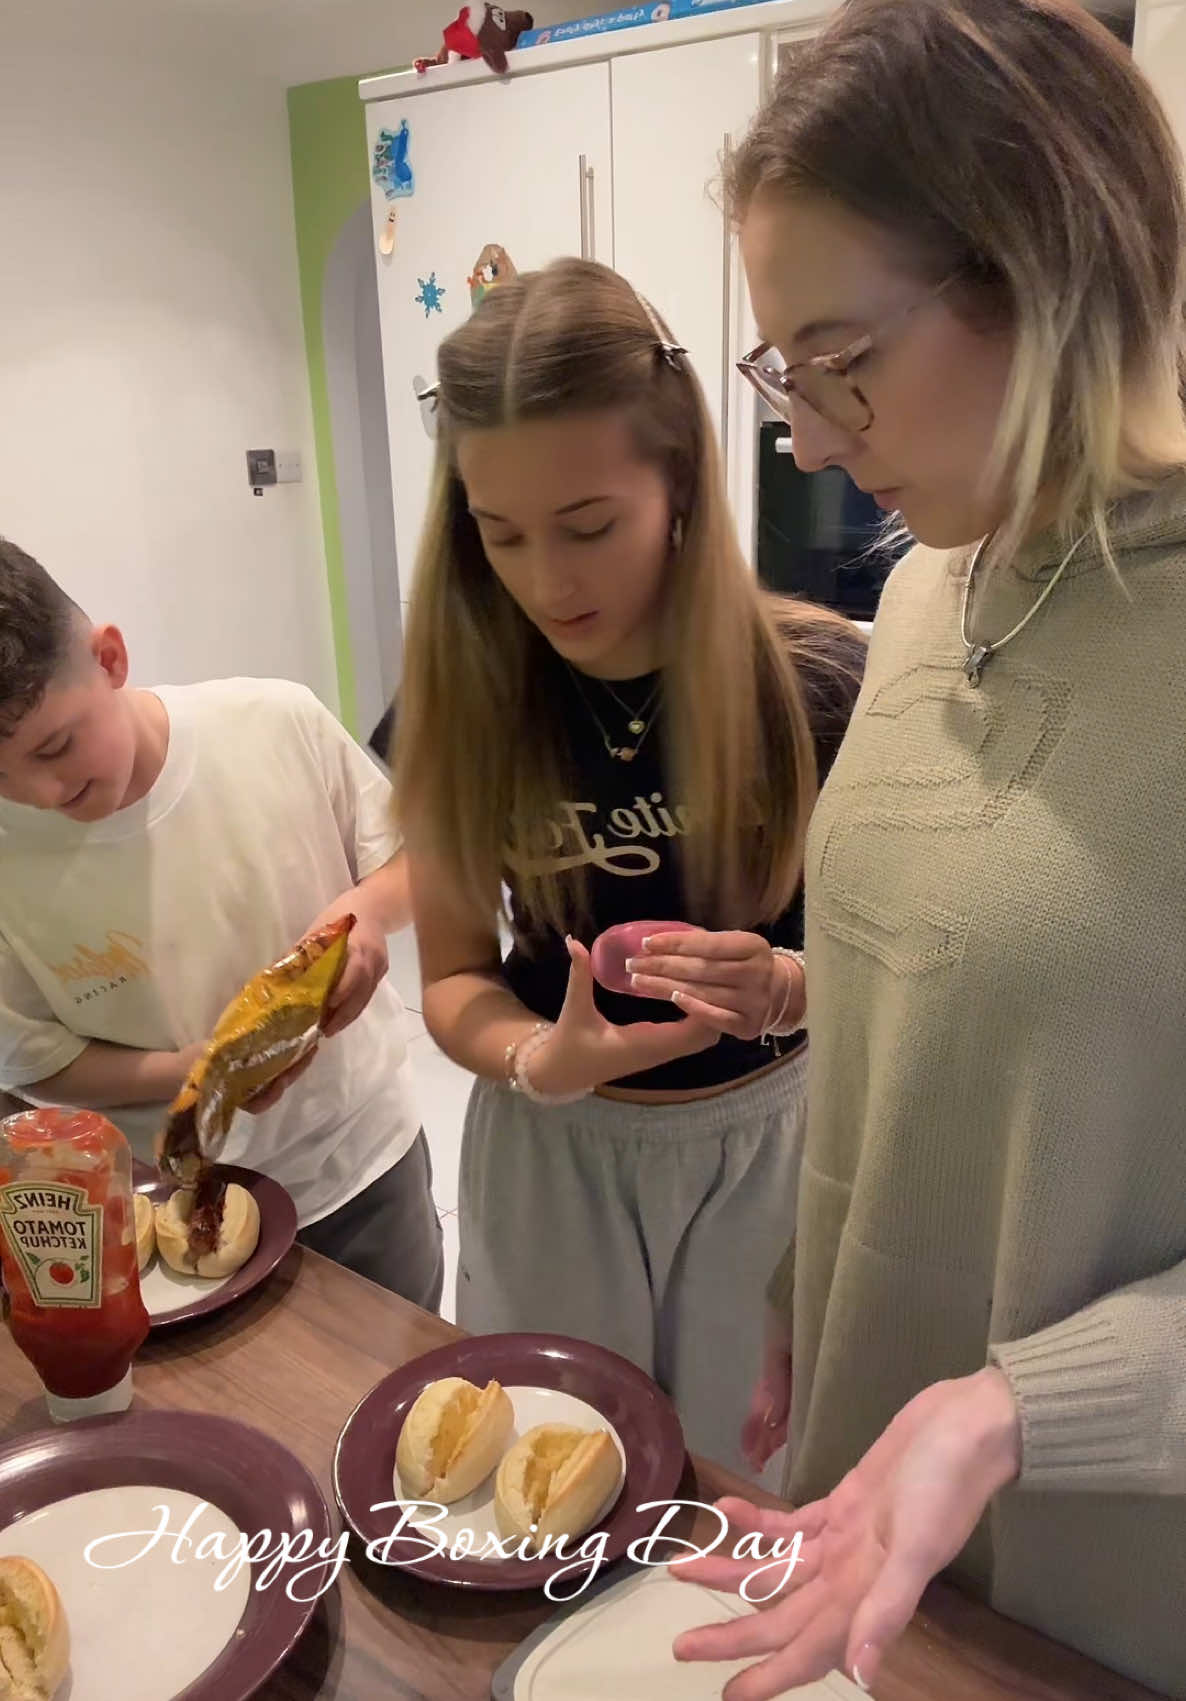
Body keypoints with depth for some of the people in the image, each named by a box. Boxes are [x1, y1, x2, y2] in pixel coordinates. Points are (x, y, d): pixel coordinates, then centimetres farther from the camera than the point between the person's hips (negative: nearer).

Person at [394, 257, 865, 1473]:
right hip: (552, 1144, 1)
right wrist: (541, 1061, -25)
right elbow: (454, 974, -5)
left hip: (766, 1137, -1)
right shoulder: (461, 705, -13)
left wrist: (785, 990, -29)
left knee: (751, 1480, 19)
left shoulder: (818, 685, -18)